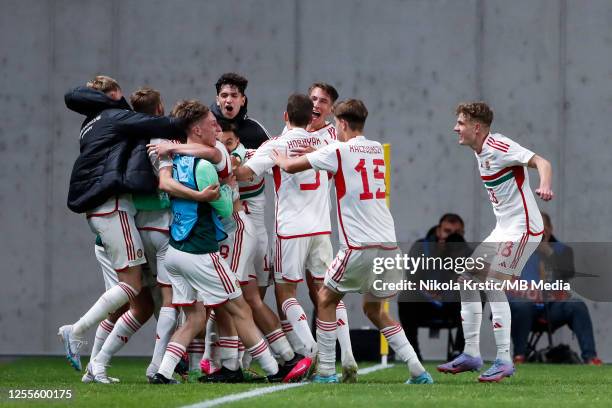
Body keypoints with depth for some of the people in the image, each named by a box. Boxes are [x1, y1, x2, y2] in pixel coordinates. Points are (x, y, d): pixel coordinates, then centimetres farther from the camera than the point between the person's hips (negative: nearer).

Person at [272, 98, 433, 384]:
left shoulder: (338, 151, -6)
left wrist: (281, 159, 22)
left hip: (360, 247, -6)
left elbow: (291, 167, 1)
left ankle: (326, 372, 6)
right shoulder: (377, 149, 14)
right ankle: (418, 371, 10)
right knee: (374, 308, 19)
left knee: (326, 299, 11)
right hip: (388, 244, 6)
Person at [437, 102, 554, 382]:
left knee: (494, 285, -18)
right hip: (504, 229, 10)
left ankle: (504, 361, -14)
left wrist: (544, 187, -43)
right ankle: (471, 354, 14)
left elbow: (541, 162, -25)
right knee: (468, 278, 9)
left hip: (522, 228, -10)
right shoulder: (480, 152, 10)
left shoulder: (500, 148, -17)